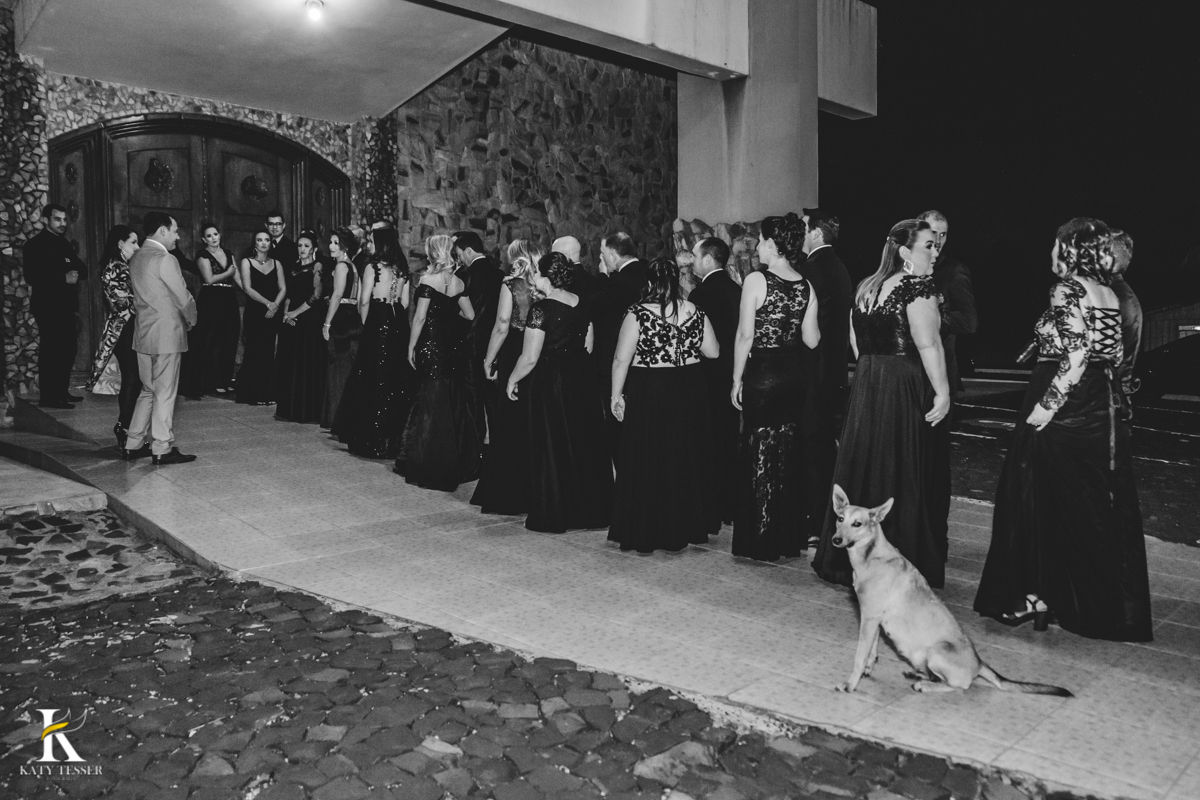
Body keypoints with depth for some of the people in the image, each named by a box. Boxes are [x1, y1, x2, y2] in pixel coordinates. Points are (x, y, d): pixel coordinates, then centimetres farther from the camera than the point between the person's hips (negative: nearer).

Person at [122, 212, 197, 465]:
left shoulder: (135, 258, 10)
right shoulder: (165, 259, -16)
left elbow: (141, 296, 13)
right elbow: (183, 297, -13)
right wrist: (191, 320, 7)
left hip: (142, 333, 8)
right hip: (166, 334, -8)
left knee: (149, 390, 17)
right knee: (165, 393, 0)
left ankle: (134, 445, 19)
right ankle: (162, 449, 6)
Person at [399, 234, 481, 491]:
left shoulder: (428, 280, -10)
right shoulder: (459, 282, 4)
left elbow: (420, 317, -12)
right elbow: (470, 315, 6)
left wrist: (411, 347, -5)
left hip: (431, 346, -5)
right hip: (454, 345, 5)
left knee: (433, 403, 3)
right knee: (455, 401, 14)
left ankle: (432, 466, 9)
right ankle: (460, 462, 22)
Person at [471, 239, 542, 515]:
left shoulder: (511, 284, -7)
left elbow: (502, 327, -11)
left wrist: (488, 360, -3)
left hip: (513, 359, -3)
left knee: (510, 426, 7)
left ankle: (507, 495, 13)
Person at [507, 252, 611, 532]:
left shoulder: (542, 308, -17)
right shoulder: (581, 304, 2)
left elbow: (530, 358, -16)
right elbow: (588, 346, 10)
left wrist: (512, 380, -1)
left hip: (549, 383, -6)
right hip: (581, 380, 6)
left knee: (551, 448, 5)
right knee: (584, 444, 15)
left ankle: (552, 517, 14)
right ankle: (589, 510, 25)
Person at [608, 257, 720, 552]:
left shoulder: (638, 314, -12)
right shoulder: (695, 312, -2)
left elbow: (621, 360, -13)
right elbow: (713, 352, 4)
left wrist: (617, 395, -4)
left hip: (649, 394, -3)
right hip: (689, 392, 4)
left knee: (648, 463, 7)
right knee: (687, 458, 17)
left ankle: (647, 531, 14)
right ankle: (688, 525, 27)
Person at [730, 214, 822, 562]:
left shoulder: (756, 280, -11)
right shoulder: (806, 286, 4)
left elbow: (745, 335, -12)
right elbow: (812, 340, 3)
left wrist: (737, 380, -6)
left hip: (762, 375, -5)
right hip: (796, 376, 5)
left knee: (760, 455, 4)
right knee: (790, 454, 14)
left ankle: (761, 541, 11)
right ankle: (790, 537, 24)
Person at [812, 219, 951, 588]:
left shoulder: (866, 287, 11)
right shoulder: (918, 286, -12)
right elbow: (928, 343, -18)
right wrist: (942, 392, -15)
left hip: (866, 385, 8)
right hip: (905, 390, -7)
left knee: (863, 466, 13)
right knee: (901, 476, 0)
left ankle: (850, 558, 22)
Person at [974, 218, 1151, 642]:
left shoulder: (1068, 290, -12)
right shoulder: (1110, 296, 10)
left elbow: (1076, 357, -20)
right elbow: (1115, 357, 12)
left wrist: (1045, 405, -18)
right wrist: (1114, 404, 17)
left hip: (1064, 414, -8)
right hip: (1103, 413, 8)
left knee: (1042, 501, 3)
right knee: (1103, 509, 13)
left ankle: (1036, 595, 10)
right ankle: (1111, 605, 22)